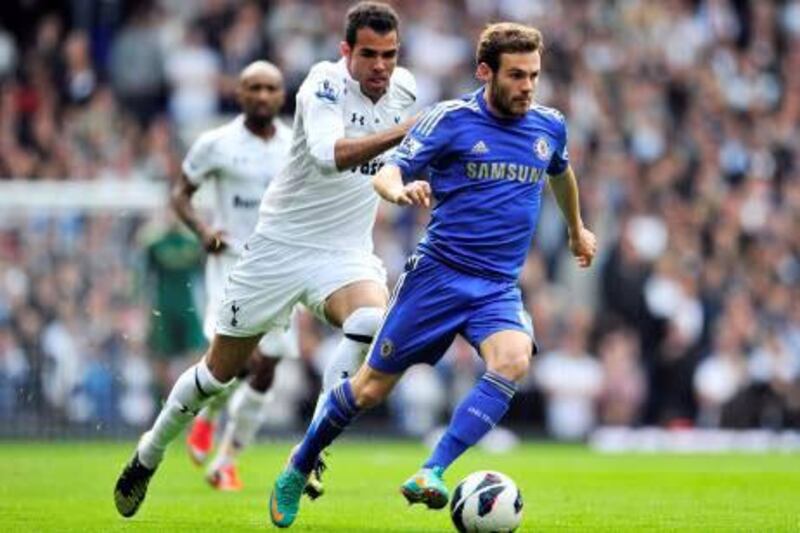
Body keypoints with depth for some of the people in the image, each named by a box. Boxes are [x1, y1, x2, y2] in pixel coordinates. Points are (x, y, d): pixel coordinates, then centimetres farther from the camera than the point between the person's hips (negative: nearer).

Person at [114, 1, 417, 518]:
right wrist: (399, 133, -47)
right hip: (281, 246, -3)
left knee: (373, 321, -32)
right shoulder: (325, 83, -18)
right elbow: (327, 155, -39)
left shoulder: (405, 88, -1)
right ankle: (147, 458, 32)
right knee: (220, 370, 7)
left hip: (346, 254, 3)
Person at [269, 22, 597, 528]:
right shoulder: (450, 119, -8)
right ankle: (297, 472, 26)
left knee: (513, 360, -29)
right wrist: (401, 190, -36)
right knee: (372, 387, 2)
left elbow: (561, 173, 29)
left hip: (499, 287, 3)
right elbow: (386, 174, -12)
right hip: (438, 274, -3)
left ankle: (432, 474, -31)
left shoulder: (549, 126, 6)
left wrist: (577, 229, 44)